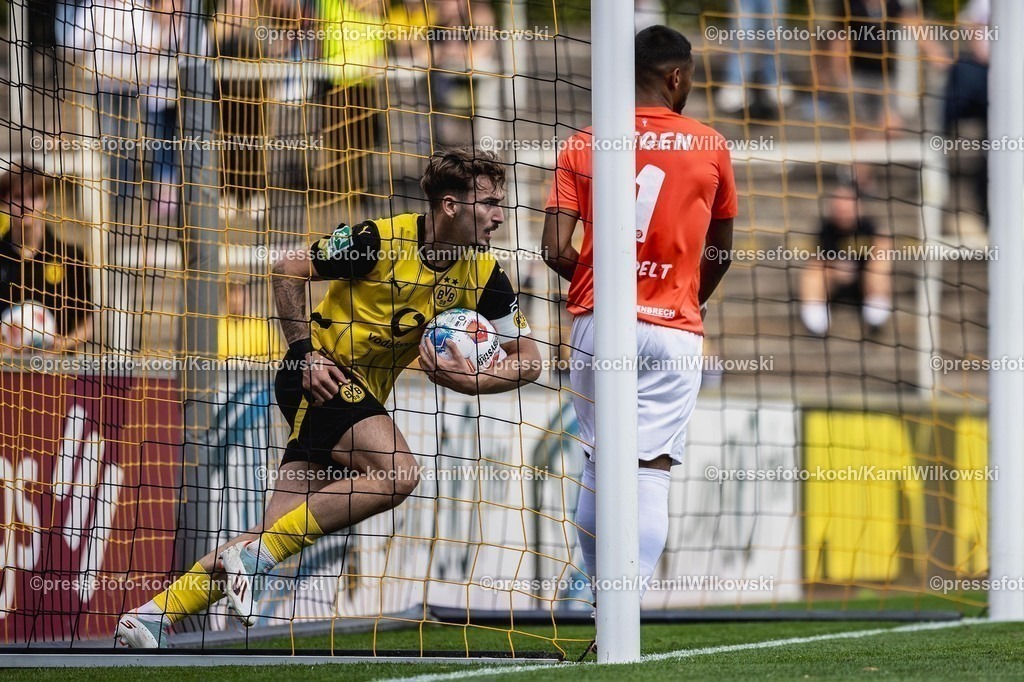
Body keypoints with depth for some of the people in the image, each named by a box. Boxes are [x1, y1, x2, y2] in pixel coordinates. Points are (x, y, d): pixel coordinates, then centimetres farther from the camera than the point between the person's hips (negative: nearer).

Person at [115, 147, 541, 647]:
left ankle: (153, 615, -1)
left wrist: (467, 381, -15)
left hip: (365, 395, 6)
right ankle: (252, 558, -21)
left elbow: (527, 360, 3)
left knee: (276, 537, -3)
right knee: (396, 472, -28)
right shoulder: (382, 239, -16)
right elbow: (289, 271, -8)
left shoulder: (484, 276, 0)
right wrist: (305, 352, -14)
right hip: (323, 375, -6)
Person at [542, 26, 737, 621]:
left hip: (598, 323, 2)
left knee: (597, 470, 15)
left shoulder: (582, 147, 3)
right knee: (651, 476, -6)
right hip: (674, 329, -2)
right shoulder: (710, 148, 2)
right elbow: (721, 252, 13)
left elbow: (557, 250, -6)